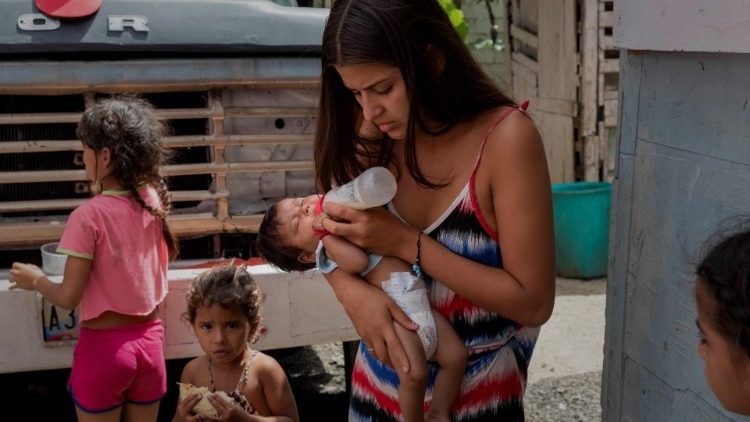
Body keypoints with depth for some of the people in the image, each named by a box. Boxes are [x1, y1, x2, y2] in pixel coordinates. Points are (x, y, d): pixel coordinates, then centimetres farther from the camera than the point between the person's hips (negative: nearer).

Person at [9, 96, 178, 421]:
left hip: (103, 346, -5)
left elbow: (68, 298, -14)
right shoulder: (154, 201, -4)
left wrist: (34, 280, 5)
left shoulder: (88, 216, -20)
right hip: (150, 341, 5)